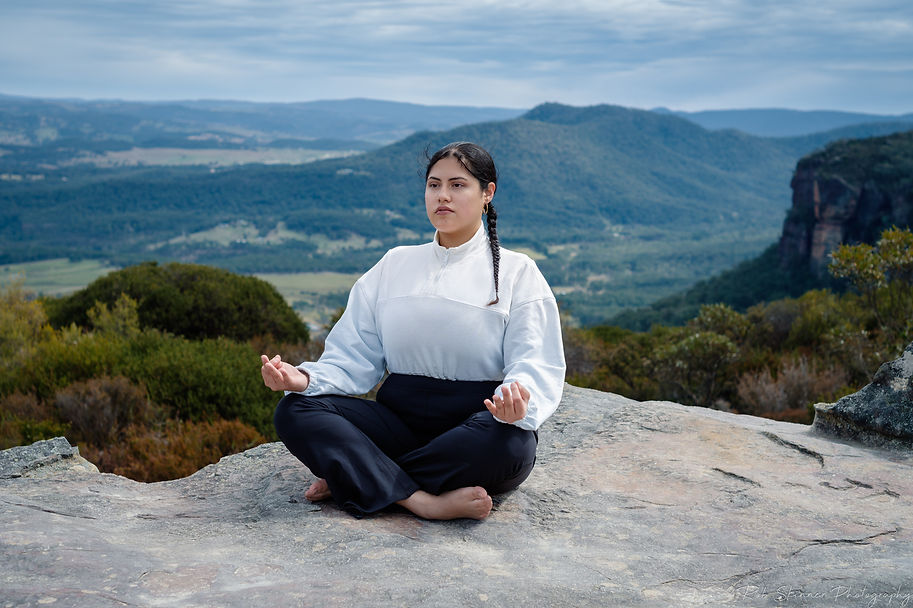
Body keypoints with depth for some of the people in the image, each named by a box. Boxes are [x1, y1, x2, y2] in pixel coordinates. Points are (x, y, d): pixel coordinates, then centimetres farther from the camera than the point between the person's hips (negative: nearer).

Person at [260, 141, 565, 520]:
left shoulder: (515, 272, 5)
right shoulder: (394, 266, 15)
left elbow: (535, 364, -6)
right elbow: (355, 356, 10)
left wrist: (517, 403, -31)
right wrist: (307, 379, -12)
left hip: (475, 425, -2)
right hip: (400, 420, 3)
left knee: (510, 443, -38)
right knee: (294, 410, -19)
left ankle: (354, 479, -21)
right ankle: (424, 501, -32)